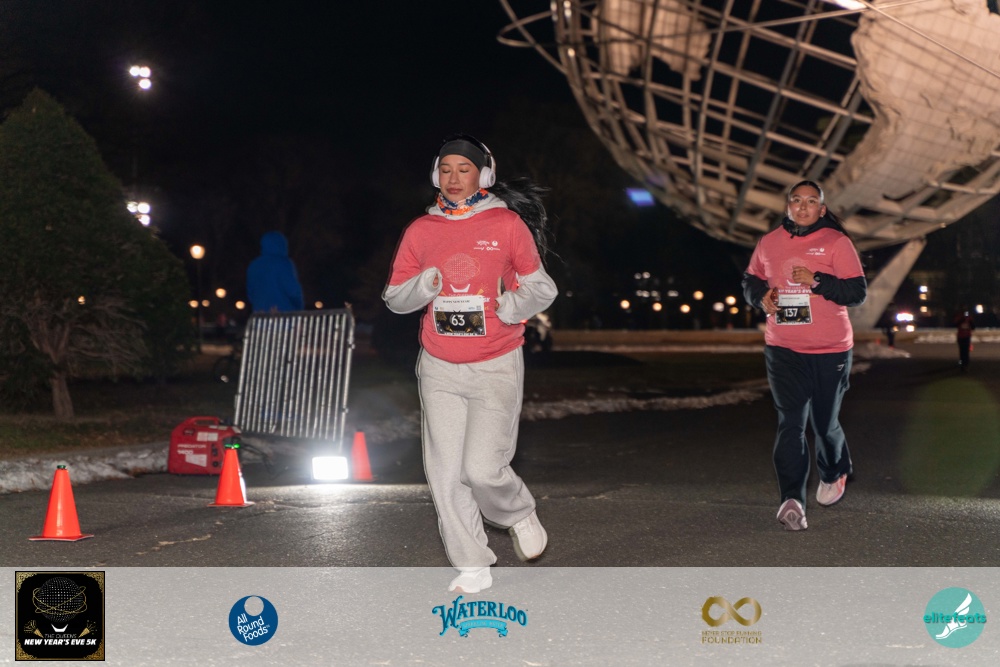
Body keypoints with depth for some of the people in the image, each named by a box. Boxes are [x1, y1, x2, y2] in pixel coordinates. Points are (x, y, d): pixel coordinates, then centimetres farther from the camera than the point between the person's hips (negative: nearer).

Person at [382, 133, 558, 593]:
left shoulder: (507, 224, -2)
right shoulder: (420, 231, 5)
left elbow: (540, 287, 5)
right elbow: (394, 297, 10)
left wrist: (515, 304, -16)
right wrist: (423, 285, -11)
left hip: (496, 368, -3)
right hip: (439, 369, 3)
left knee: (482, 468, -12)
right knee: (445, 472, 0)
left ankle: (520, 514, 22)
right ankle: (472, 568, 13)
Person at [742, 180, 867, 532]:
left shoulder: (836, 242, -4)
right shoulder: (768, 243, 6)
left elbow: (858, 292, -8)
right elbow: (750, 280, 19)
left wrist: (817, 280, -21)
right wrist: (761, 296, -3)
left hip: (831, 351, -1)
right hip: (783, 349, 1)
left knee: (825, 422, 12)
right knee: (790, 423, -12)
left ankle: (834, 473, 43)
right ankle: (792, 500, -18)